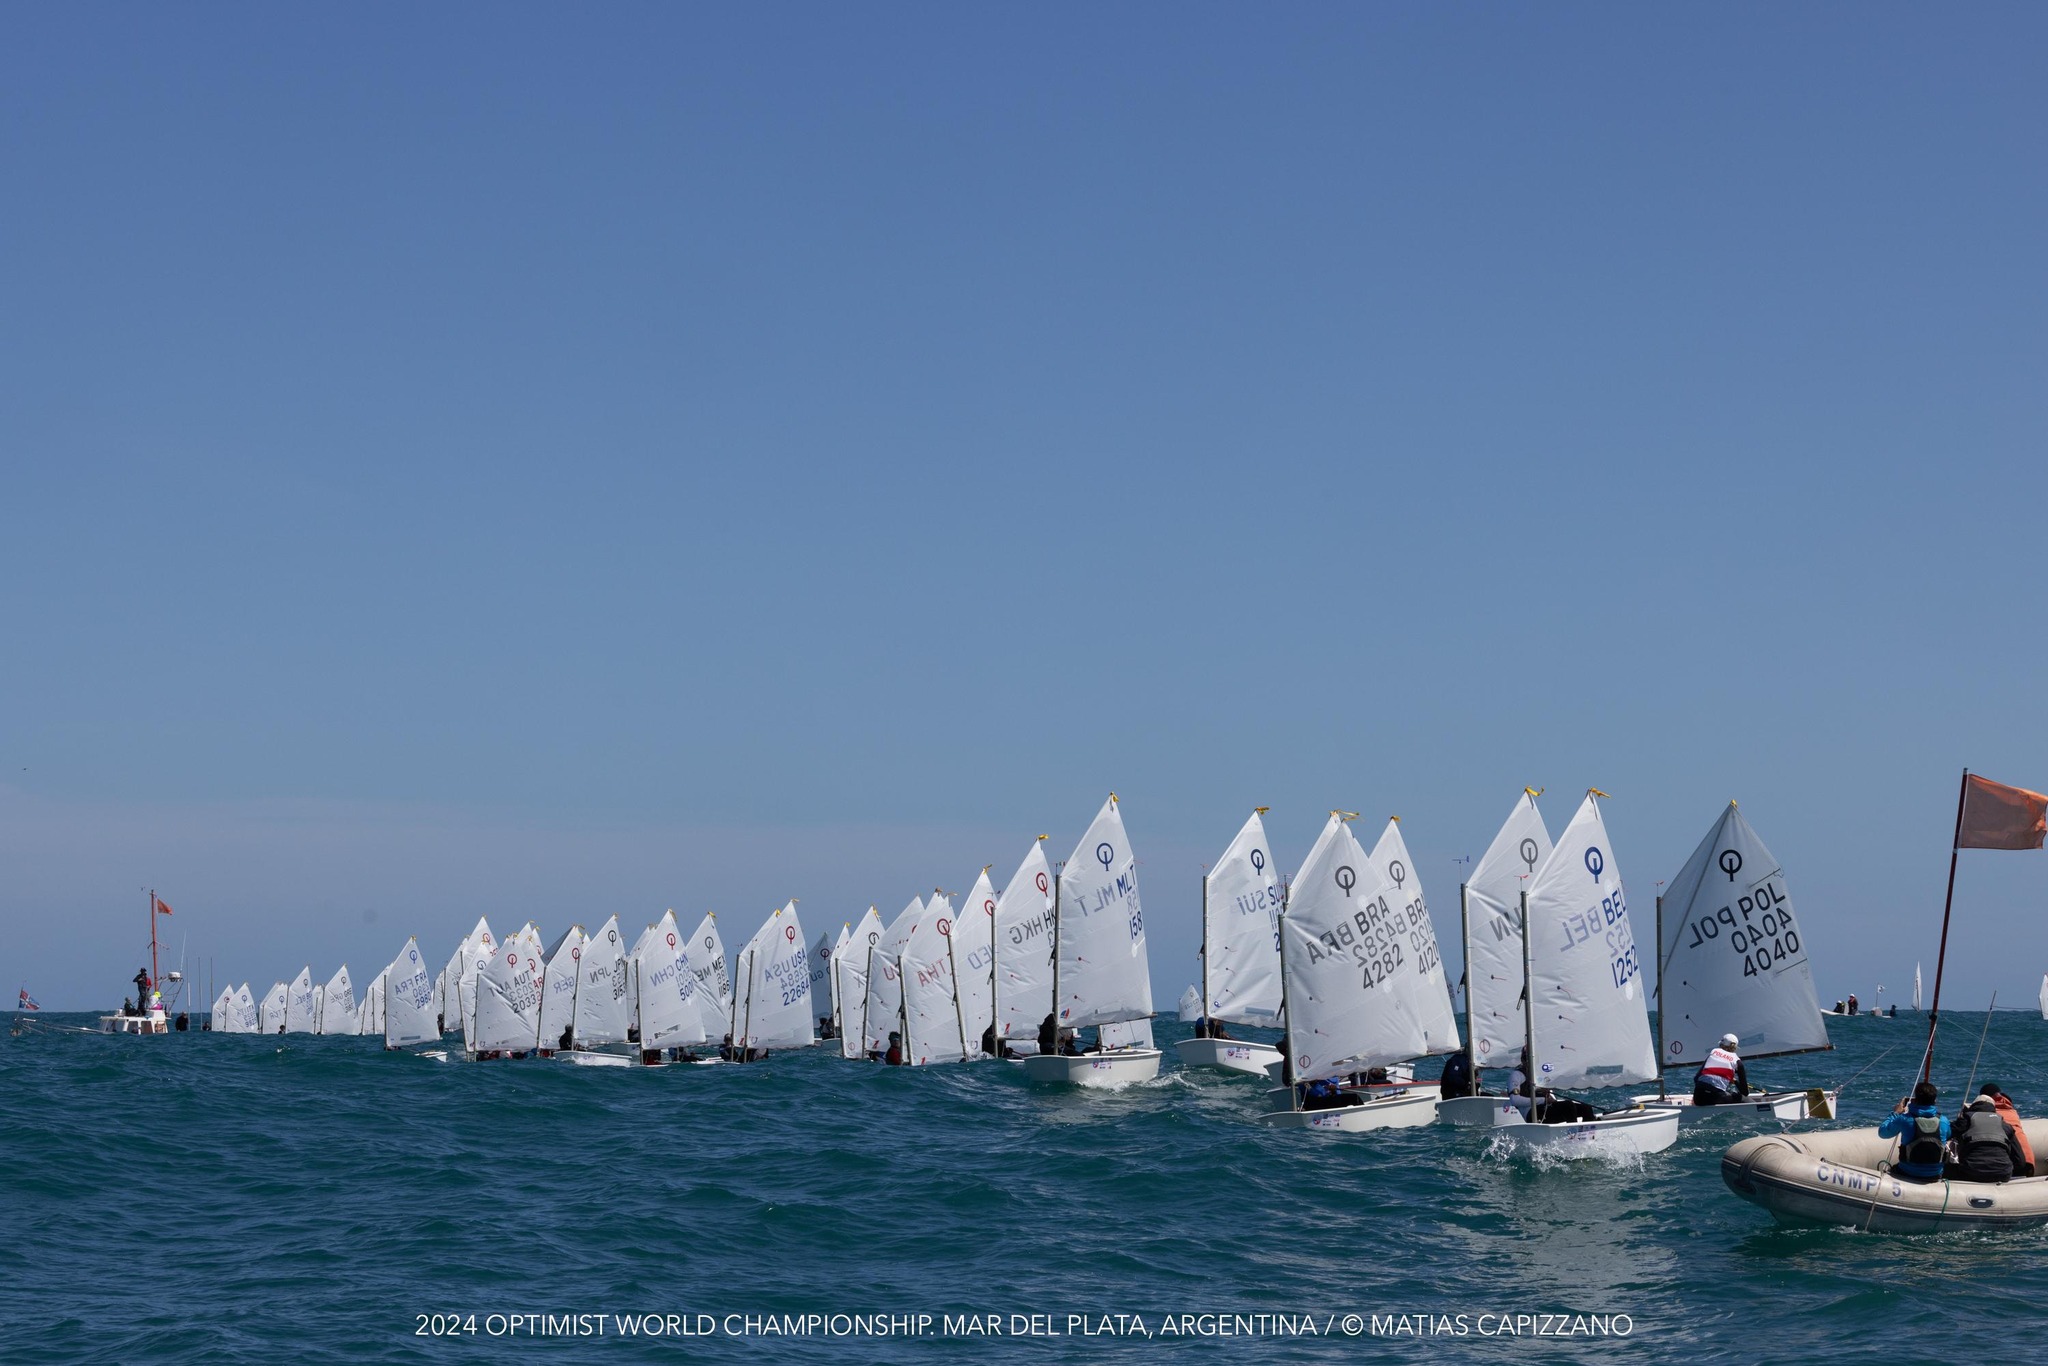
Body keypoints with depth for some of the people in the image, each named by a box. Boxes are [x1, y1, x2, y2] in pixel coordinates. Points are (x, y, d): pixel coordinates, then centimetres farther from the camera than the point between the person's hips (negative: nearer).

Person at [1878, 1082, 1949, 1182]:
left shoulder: (1905, 1119, -17)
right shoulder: (1943, 1120, -9)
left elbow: (1882, 1132, -3)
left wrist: (1896, 1113, 8)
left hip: (1909, 1174, -2)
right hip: (1935, 1175, 2)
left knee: (1892, 1168, 30)